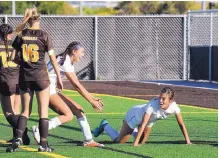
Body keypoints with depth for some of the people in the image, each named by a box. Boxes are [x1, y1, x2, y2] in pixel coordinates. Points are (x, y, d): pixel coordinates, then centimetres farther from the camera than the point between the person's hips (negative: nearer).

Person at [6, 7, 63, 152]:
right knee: (43, 111, 4)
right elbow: (53, 58, -6)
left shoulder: (21, 36, 3)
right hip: (41, 76, -3)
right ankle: (43, 144, 2)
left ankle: (18, 138, -7)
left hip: (25, 76, 3)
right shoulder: (44, 36, -5)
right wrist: (59, 77, 1)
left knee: (26, 110, 12)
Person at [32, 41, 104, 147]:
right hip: (47, 90, -10)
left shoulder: (69, 62, 15)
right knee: (68, 115, -20)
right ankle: (39, 130, -22)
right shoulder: (65, 62, -16)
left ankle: (88, 140, 7)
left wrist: (92, 98, 8)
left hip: (52, 90, 10)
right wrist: (92, 101, -15)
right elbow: (77, 85, -18)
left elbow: (77, 85, 13)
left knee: (78, 110, 6)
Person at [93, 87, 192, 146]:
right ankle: (105, 126, 28)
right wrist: (135, 142, -49)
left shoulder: (173, 107, -31)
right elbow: (143, 124, -46)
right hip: (135, 115, -5)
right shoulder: (153, 105, -45)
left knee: (142, 142, 19)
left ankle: (133, 132, 48)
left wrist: (187, 140, -21)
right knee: (119, 141, 3)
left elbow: (181, 124, -20)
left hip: (149, 120, 5)